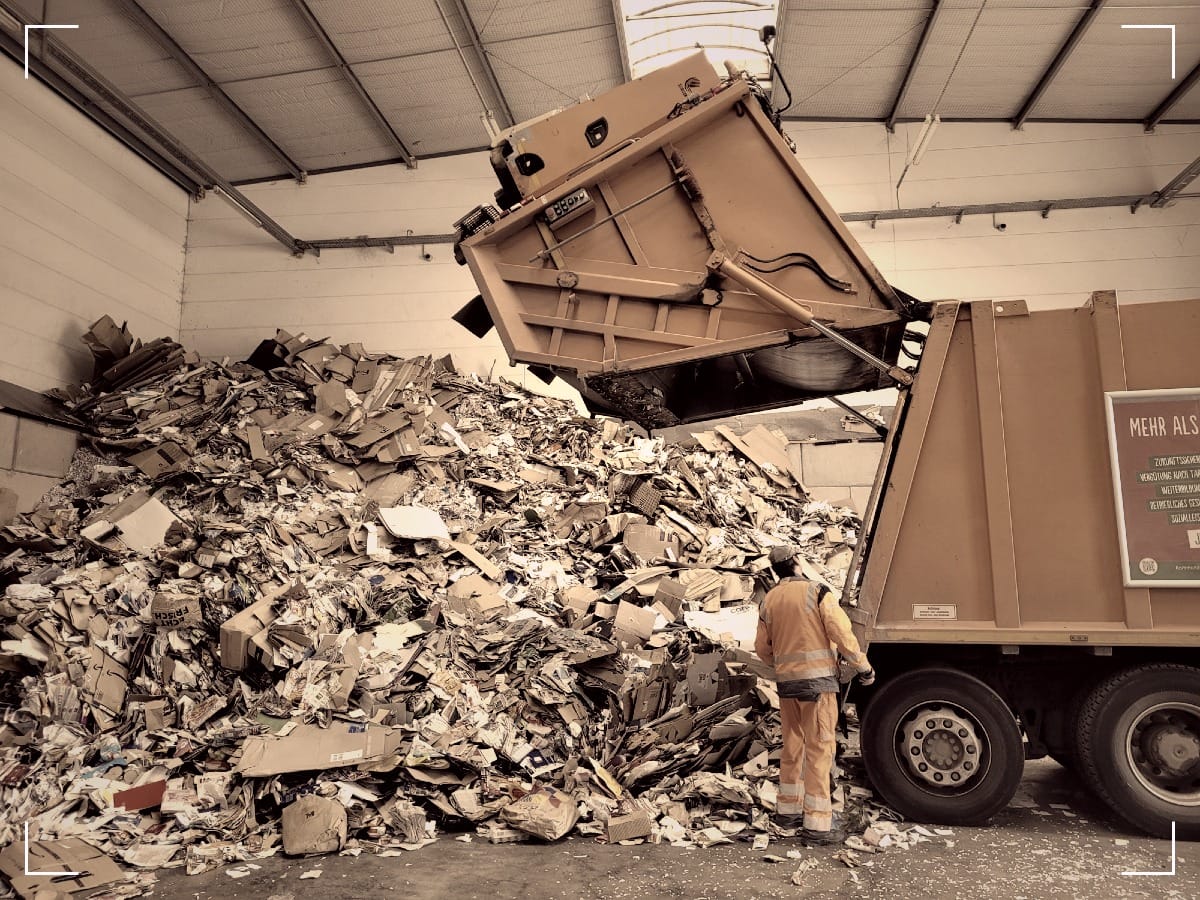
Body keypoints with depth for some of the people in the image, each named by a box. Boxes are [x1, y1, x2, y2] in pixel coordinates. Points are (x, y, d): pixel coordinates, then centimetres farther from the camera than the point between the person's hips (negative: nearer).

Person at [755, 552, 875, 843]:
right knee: (819, 749, -1)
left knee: (792, 746, 18)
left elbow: (762, 647, 13)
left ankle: (788, 810, 29)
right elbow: (841, 633, -12)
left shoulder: (769, 600, 7)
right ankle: (817, 824, 2)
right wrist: (863, 667, 0)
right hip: (817, 679, -5)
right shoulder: (817, 593, -9)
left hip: (786, 681, 5)